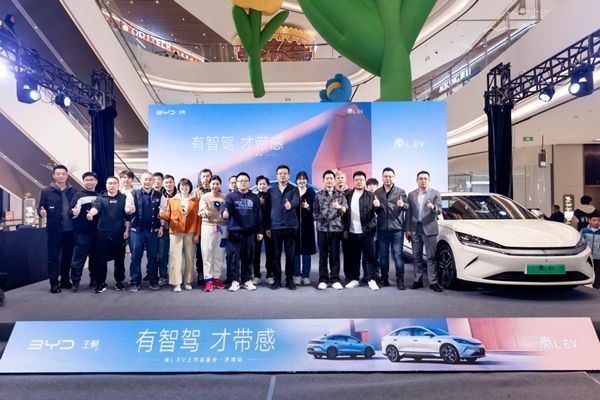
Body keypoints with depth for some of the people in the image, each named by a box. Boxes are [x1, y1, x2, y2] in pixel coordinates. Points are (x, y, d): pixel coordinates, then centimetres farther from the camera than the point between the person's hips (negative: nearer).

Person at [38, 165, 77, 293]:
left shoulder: (73, 191, 4)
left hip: (70, 229, 3)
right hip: (54, 230, -2)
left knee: (68, 256, 12)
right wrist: (41, 212, -23)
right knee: (53, 257, 4)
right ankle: (54, 284, 11)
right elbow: (40, 207, -2)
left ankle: (65, 281, 25)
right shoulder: (47, 191, -1)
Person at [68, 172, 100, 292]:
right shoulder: (78, 195, -2)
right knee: (79, 258, -2)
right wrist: (74, 212, -31)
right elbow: (70, 213, -10)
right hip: (82, 233, -4)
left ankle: (95, 279, 25)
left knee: (95, 257, 13)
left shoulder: (99, 196, 11)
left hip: (96, 232, 4)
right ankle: (75, 282, 7)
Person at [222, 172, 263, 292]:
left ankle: (247, 280, 19)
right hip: (234, 232, -1)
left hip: (250, 232, 2)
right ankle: (235, 280, 13)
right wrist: (225, 213, -35)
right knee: (234, 257, 2)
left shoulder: (254, 198, 9)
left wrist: (259, 231, 6)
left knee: (248, 257, 8)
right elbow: (226, 208, -11)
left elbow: (258, 215, 9)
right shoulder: (231, 196, 4)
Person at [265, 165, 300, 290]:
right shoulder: (271, 191, 9)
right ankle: (277, 279, 16)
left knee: (290, 255, 5)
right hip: (275, 227, 1)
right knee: (276, 255, 6)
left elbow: (297, 201, -17)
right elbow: (267, 210, 8)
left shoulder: (294, 189, 4)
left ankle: (289, 279, 16)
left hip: (290, 227, -1)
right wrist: (267, 227, 2)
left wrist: (290, 205, -41)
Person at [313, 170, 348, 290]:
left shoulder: (340, 194, 6)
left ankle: (335, 279, 12)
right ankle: (323, 280, 11)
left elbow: (345, 209, -5)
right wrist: (319, 217, -10)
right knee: (323, 255, 5)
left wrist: (339, 207, -25)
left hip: (336, 228, 0)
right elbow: (315, 211, 7)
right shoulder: (319, 195, 7)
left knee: (335, 255, 4)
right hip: (322, 228, 0)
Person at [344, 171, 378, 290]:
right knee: (354, 257, 9)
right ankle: (355, 279, 19)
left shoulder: (371, 196, 0)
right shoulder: (348, 195, 8)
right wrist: (345, 229, 5)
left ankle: (372, 280, 13)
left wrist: (369, 227, -13)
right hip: (352, 233, 3)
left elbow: (377, 213, -4)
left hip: (367, 232, -2)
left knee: (370, 257, 4)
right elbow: (345, 213, 8)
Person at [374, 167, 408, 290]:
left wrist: (402, 205, -25)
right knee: (383, 255, 8)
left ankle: (400, 280, 6)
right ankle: (384, 279, 17)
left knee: (398, 254, -1)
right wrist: (377, 206, -11)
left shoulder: (400, 191, 2)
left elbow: (408, 207, -4)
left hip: (397, 228, -2)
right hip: (382, 228, 3)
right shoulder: (377, 192, 8)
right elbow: (375, 210, 11)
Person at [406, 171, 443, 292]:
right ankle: (418, 280, 17)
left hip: (429, 229, -3)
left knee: (431, 257, -1)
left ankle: (433, 282, 4)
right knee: (417, 257, 9)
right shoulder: (411, 195, 10)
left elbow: (439, 210, -6)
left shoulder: (435, 193, 2)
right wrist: (407, 229, 4)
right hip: (415, 229, 3)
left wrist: (433, 207, -29)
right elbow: (409, 213, 9)